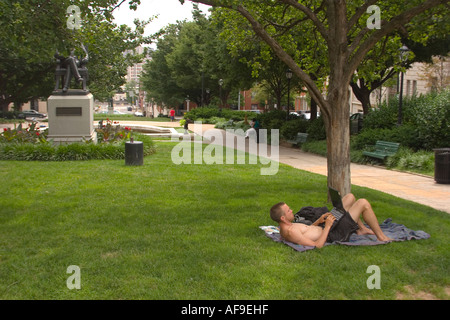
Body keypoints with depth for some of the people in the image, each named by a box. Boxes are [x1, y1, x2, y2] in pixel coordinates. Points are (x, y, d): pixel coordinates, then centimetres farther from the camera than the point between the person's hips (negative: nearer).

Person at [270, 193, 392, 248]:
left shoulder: (285, 228, 3)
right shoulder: (290, 232, -29)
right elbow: (317, 245, -32)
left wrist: (318, 221, 5)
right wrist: (327, 226, -25)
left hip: (327, 229, 11)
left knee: (350, 197, 18)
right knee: (363, 203, -9)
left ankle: (361, 229, 29)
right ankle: (381, 237, 7)